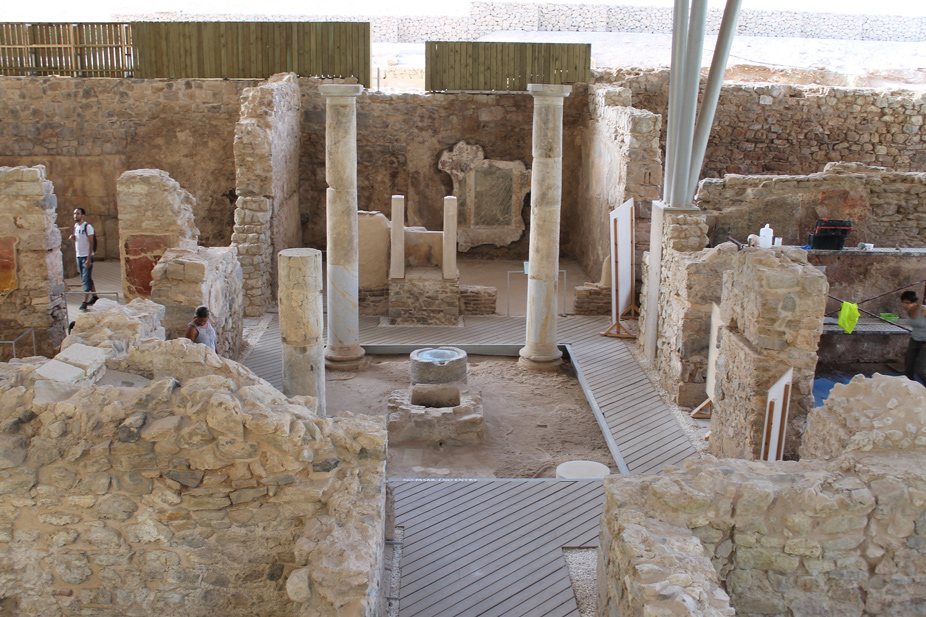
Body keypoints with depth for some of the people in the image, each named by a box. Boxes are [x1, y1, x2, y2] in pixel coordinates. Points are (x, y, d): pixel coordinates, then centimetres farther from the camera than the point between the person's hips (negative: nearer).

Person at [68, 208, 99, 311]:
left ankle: (85, 302, -10)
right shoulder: (75, 226, 12)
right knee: (86, 279, 13)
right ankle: (95, 296, 25)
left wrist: (89, 259, -18)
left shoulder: (87, 227, -10)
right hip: (79, 256, 8)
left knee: (86, 279, -9)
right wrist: (72, 238, -1)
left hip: (87, 256, -8)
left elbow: (91, 243, -13)